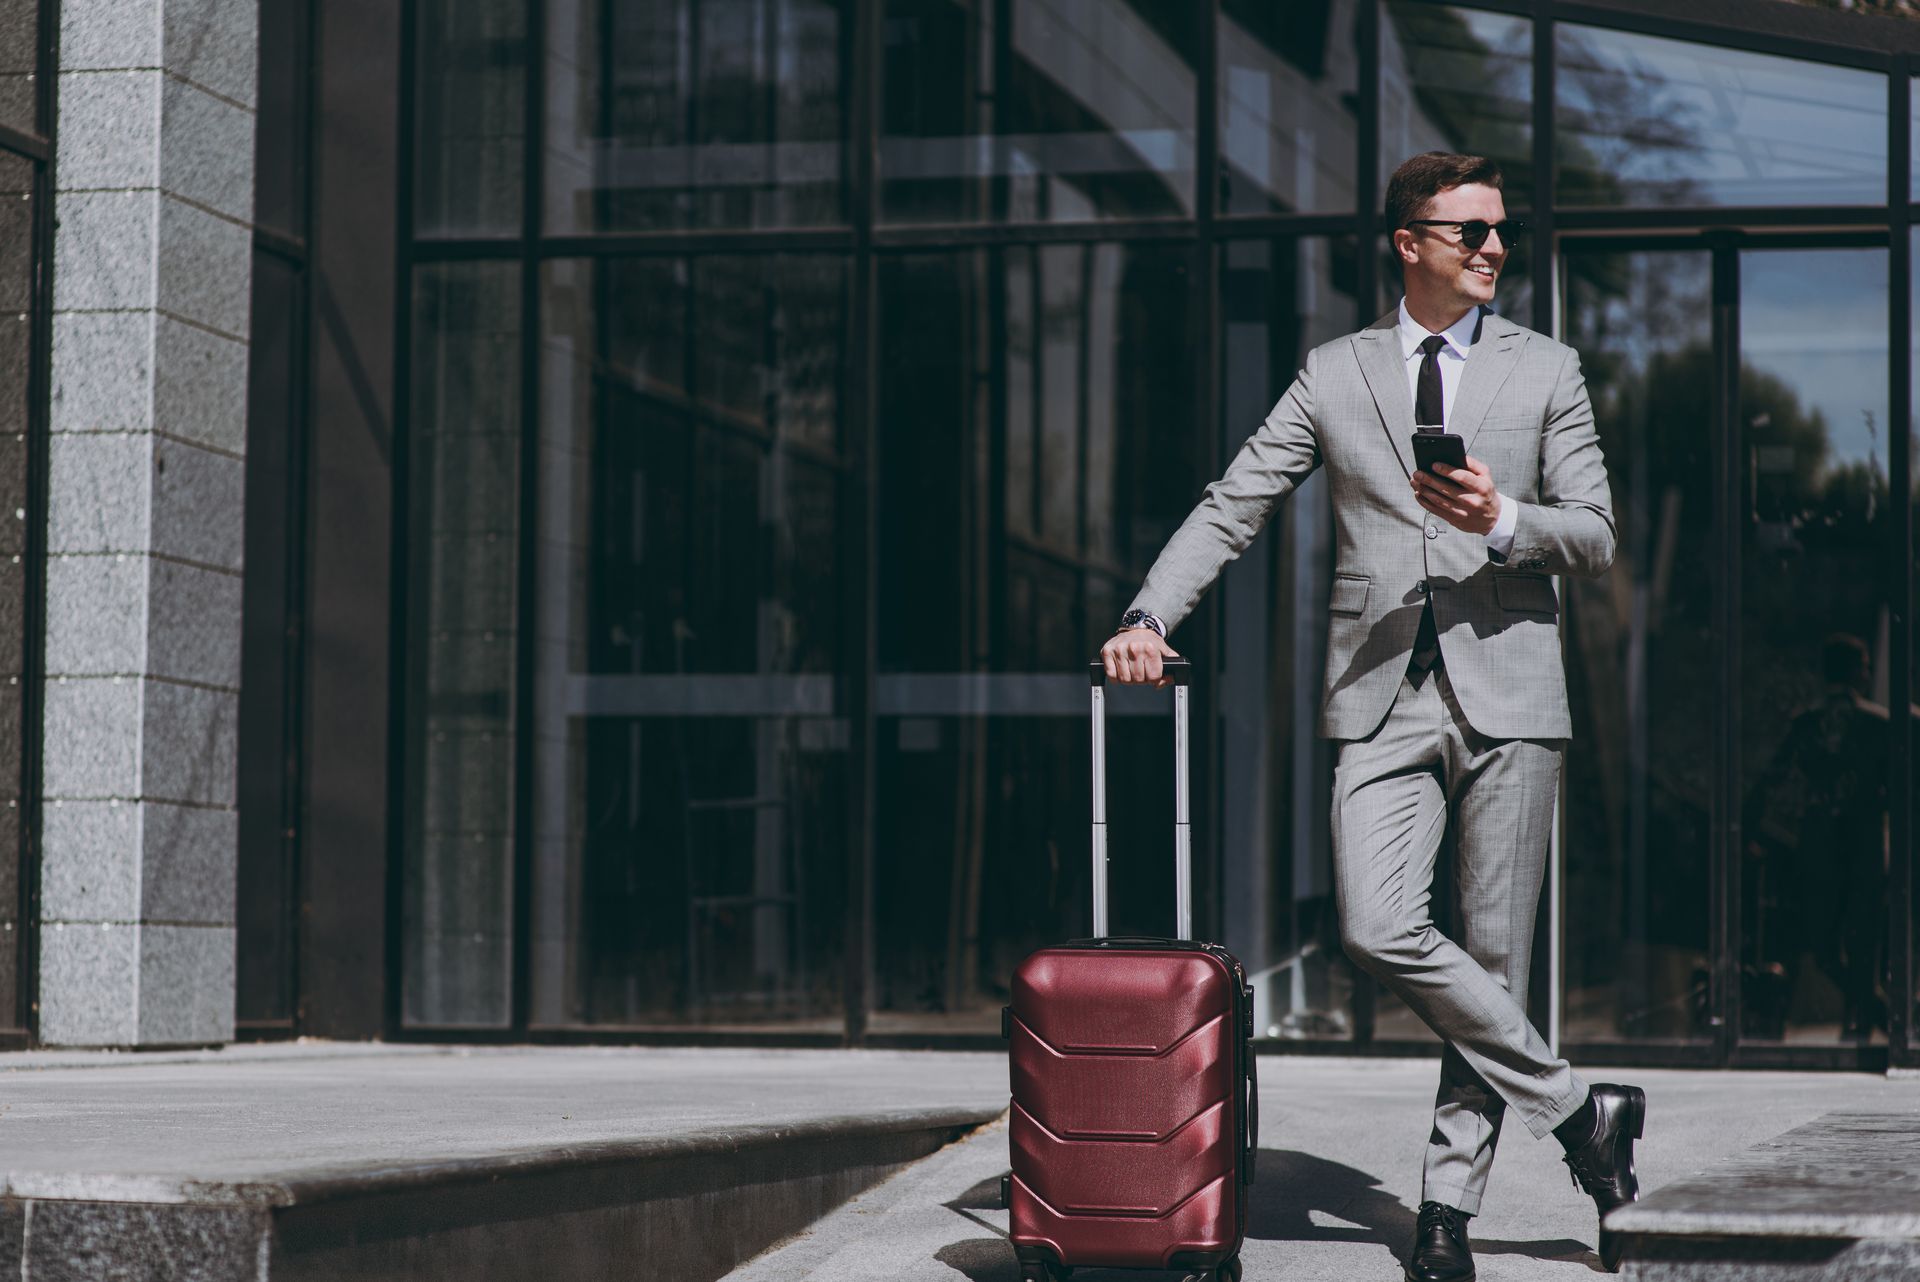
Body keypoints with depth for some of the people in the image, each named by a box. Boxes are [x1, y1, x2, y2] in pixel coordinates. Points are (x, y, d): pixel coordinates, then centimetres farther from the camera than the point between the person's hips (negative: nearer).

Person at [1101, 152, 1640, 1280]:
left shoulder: (1546, 371, 10)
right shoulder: (1335, 375, 11)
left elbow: (1597, 537, 6)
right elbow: (1232, 509, 10)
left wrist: (1503, 521, -14)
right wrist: (1150, 615, -4)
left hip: (1506, 691, 0)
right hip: (1382, 699, 0)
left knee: (1493, 953, 0)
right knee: (1380, 934, -16)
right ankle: (1579, 1111, -2)